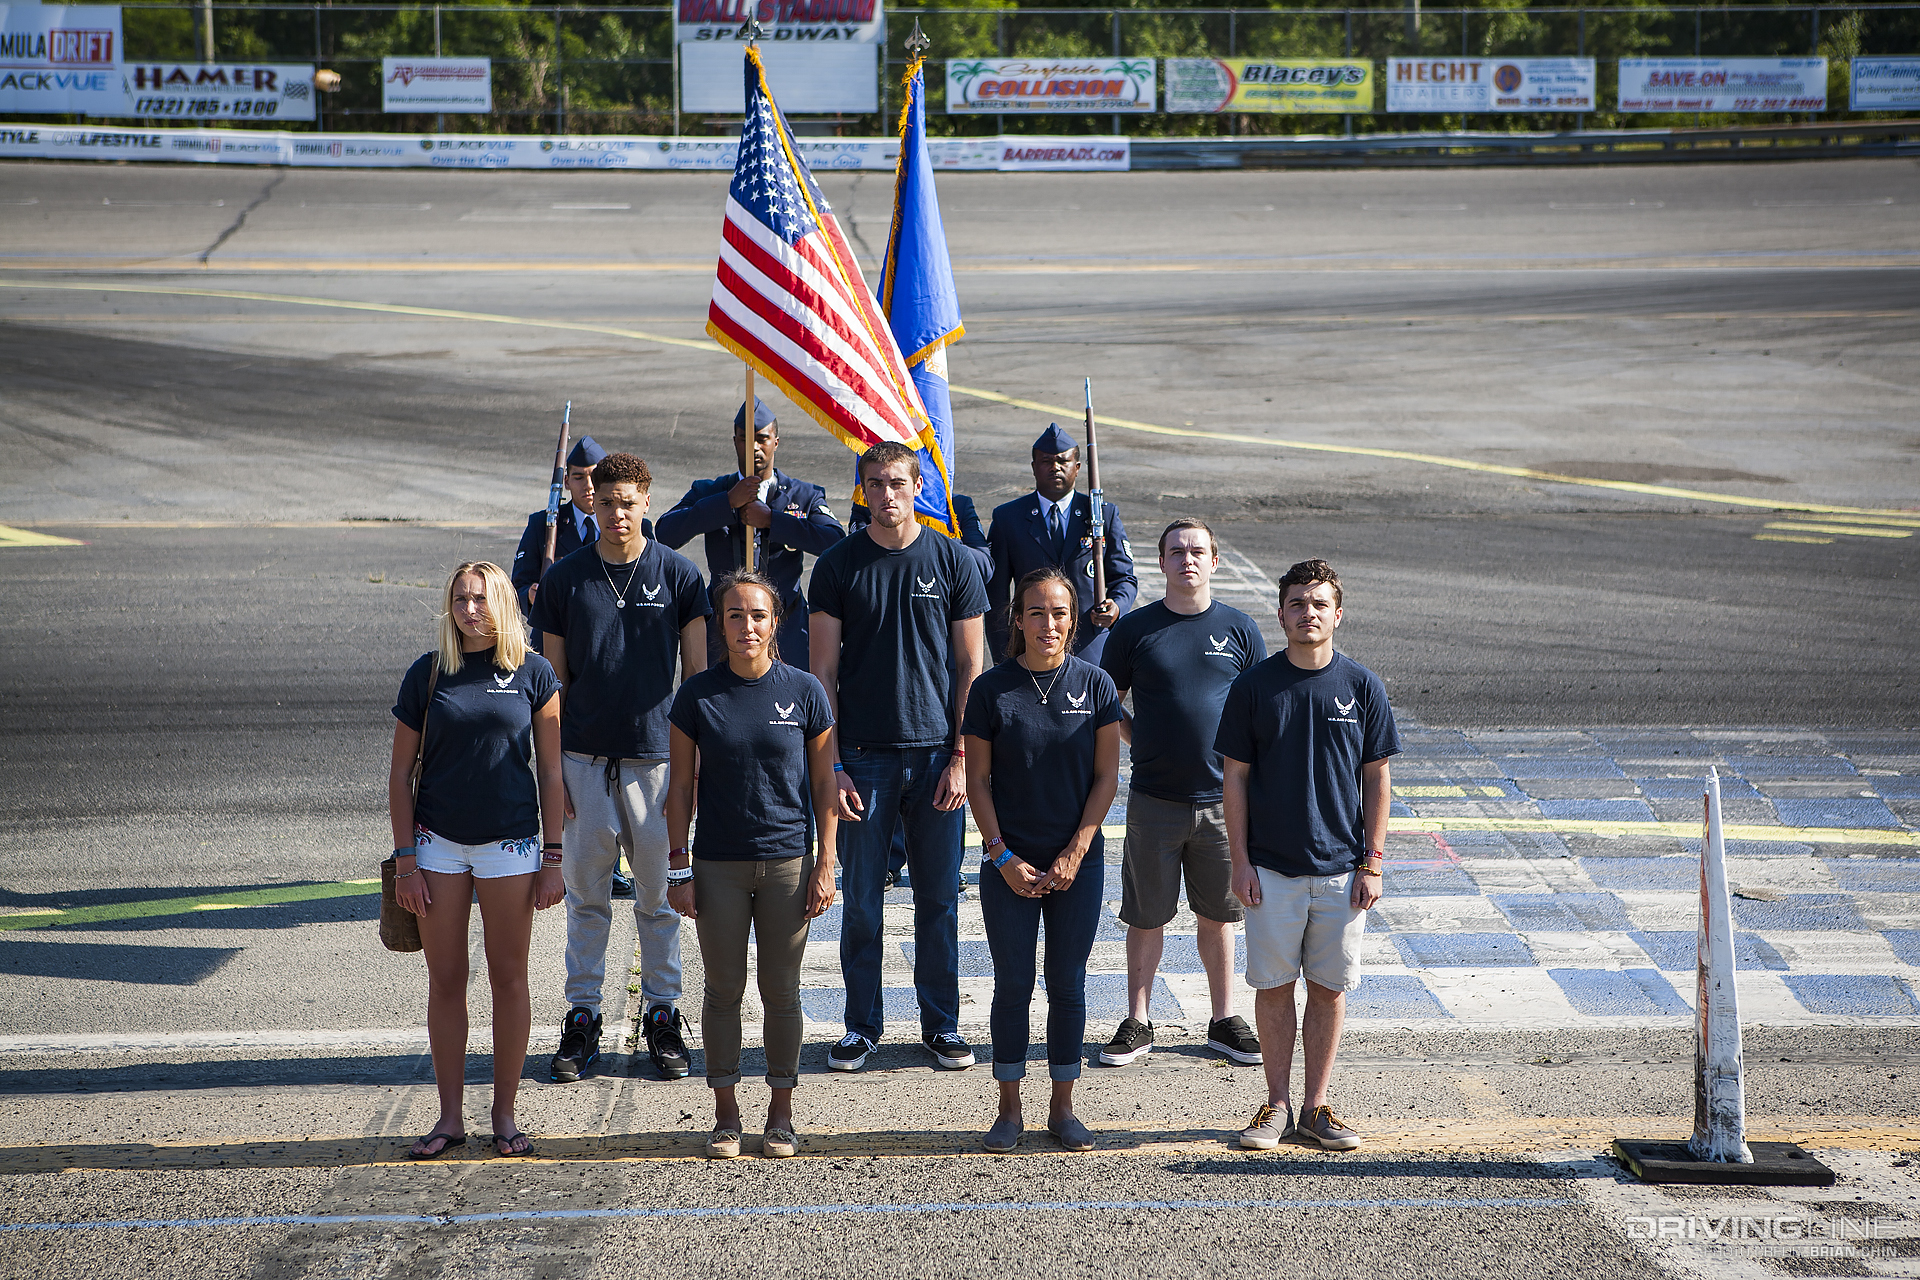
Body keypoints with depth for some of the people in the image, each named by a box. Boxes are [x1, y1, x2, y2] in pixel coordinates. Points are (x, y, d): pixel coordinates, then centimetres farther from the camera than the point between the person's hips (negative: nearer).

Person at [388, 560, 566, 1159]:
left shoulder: (533, 674, 0)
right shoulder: (428, 673, 1)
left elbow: (551, 772, 2)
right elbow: (400, 772, 4)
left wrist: (552, 859, -2)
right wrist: (405, 860, -2)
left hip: (510, 843, -1)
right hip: (439, 841, 1)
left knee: (508, 978, 4)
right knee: (445, 979, 5)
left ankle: (505, 1115, 14)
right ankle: (450, 1117, 13)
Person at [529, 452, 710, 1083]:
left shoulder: (678, 574, 1)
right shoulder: (564, 578, 3)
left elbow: (697, 671, 4)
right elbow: (554, 680, 7)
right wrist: (551, 768, 3)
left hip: (656, 753, -1)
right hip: (584, 756, 1)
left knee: (658, 892, 5)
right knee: (586, 891, 5)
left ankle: (663, 1016, 15)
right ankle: (582, 1019, 13)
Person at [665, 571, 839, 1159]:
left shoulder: (804, 691, -2)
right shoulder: (698, 695, -2)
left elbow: (824, 783, 2)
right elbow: (681, 785, 3)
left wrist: (825, 864, -2)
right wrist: (678, 867, 0)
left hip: (787, 862, 0)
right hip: (718, 864, 1)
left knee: (781, 990, 6)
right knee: (723, 989, 6)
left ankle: (781, 1115, 17)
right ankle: (726, 1116, 16)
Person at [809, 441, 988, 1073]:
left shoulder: (955, 562, 2)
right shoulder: (838, 566, 1)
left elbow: (969, 667, 4)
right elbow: (825, 672, 2)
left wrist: (961, 758, -4)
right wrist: (830, 765, -5)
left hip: (937, 755, 0)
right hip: (865, 756, 0)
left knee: (939, 900, 6)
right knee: (861, 902, 4)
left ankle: (942, 1023, 17)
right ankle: (862, 1025, 16)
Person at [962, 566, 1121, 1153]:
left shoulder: (1095, 685, -1)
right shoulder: (992, 689, -3)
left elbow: (1105, 777, 0)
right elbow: (978, 780, -1)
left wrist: (1074, 854, -7)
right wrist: (1004, 858, -8)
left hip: (1078, 863, 1)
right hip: (1009, 863, -1)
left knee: (1068, 983, 6)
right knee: (1013, 983, 3)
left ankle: (1062, 1107, 16)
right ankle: (1009, 1109, 13)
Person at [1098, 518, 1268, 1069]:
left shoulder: (1238, 629, 3)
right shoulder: (1135, 628, 0)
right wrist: (1143, 744, -2)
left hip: (1222, 798, 1)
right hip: (1154, 800, -1)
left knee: (1218, 913, 10)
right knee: (1147, 915, 5)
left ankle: (1224, 1020, 21)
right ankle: (1138, 1022, 16)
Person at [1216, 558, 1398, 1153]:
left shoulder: (1361, 686, 0)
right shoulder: (1254, 686, -1)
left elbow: (1377, 779, 4)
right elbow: (1235, 776, 2)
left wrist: (1372, 863, -1)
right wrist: (1240, 860, -4)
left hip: (1341, 869, 1)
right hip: (1271, 867, -1)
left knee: (1329, 988, 5)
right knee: (1273, 986, 4)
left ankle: (1316, 1106, 15)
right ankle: (1277, 1105, 15)